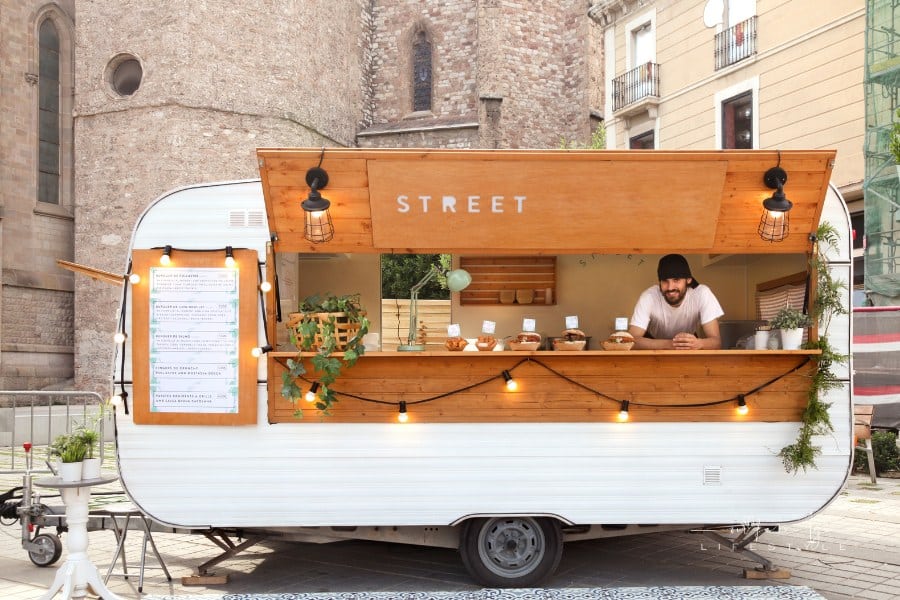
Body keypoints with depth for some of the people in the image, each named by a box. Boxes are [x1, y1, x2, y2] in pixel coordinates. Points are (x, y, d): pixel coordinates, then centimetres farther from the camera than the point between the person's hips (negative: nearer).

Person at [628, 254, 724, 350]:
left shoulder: (702, 294, -26)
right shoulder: (649, 297, -28)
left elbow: (716, 341, -28)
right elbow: (632, 340, -35)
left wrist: (697, 343, -51)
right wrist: (668, 344, -50)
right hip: (656, 347, -1)